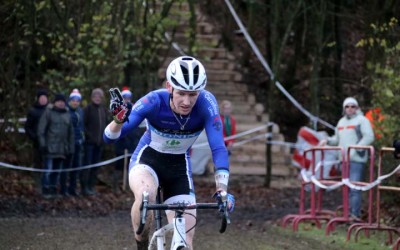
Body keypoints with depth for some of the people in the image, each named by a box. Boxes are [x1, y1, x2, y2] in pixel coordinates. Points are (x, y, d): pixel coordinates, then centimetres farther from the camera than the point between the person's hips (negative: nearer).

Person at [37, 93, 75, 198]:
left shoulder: (67, 115, 16)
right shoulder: (48, 113, -1)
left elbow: (71, 133, 19)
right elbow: (41, 129, -5)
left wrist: (71, 148, 13)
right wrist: (42, 144, -12)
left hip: (62, 149, 6)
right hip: (50, 148, -6)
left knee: (57, 170, 8)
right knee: (48, 169, -9)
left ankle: (53, 189, 16)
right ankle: (46, 190, -3)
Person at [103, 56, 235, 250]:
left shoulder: (205, 103, -25)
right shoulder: (154, 101, -28)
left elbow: (218, 147, -28)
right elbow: (109, 138, -27)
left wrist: (222, 188, -42)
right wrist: (118, 120, -50)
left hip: (179, 167, 2)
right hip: (147, 158, -2)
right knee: (146, 195, -38)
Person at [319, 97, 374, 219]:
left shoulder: (362, 120, -4)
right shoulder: (342, 122, 20)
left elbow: (369, 137, -14)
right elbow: (337, 139, 29)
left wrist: (356, 148, -22)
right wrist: (327, 141, 10)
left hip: (356, 160, -8)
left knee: (354, 187, -13)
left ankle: (355, 214, -14)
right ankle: (349, 213, 18)